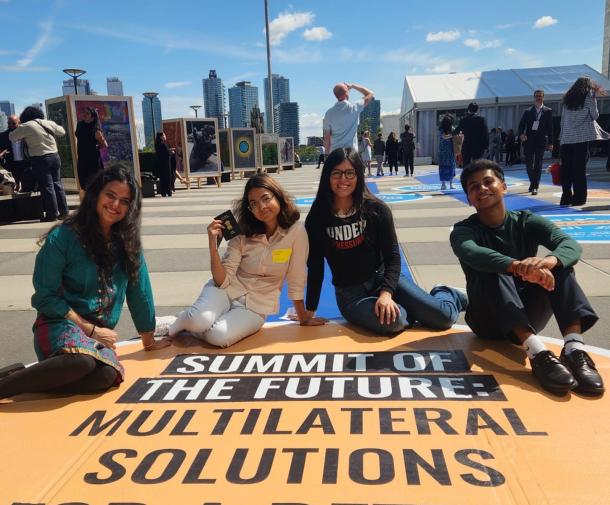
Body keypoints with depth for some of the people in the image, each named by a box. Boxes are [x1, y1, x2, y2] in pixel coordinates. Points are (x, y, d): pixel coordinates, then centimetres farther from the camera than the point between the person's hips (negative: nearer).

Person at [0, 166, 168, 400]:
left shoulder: (127, 242, 6)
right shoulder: (63, 237, -8)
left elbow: (139, 291, 9)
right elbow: (45, 296, -8)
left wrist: (148, 340, 14)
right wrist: (89, 329, -11)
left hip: (100, 332, 4)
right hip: (61, 323, -4)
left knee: (108, 375, -31)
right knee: (82, 360, -39)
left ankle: (27, 381, -16)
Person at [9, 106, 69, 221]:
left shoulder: (25, 126, -6)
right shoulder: (49, 123, 7)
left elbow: (12, 137, 3)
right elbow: (62, 132, 22)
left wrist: (23, 136, 21)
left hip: (40, 159, -5)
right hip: (55, 156, 5)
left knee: (47, 187, -1)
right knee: (57, 184, 12)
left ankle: (52, 214, 2)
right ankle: (63, 211, 15)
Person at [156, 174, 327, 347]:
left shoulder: (296, 231, -14)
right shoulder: (243, 233, -7)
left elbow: (296, 281, -6)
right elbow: (222, 281, -12)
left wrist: (303, 318, 0)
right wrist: (213, 243, -23)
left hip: (256, 306, -1)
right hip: (227, 290, 1)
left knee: (219, 336, -29)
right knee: (199, 321, -32)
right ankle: (174, 322, 2)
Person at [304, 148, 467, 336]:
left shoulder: (377, 209, -6)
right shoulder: (317, 218, -6)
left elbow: (393, 257, -8)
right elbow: (315, 267, -1)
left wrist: (386, 292, -25)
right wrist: (309, 313, -1)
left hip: (382, 278, 1)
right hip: (350, 293, -1)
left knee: (443, 317, -13)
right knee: (392, 321, -33)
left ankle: (447, 295, 24)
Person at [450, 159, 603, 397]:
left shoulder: (526, 221, 0)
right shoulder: (464, 230, -7)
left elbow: (572, 245, -20)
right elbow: (471, 253, -33)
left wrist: (548, 260, -43)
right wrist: (519, 267, -50)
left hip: (529, 314, 3)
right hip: (489, 319, -2)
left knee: (559, 262, -20)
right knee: (491, 270, -30)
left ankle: (574, 348, -36)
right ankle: (537, 352, -44)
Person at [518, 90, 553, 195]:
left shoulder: (548, 111, 6)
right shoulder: (528, 111, 10)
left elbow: (550, 127, 5)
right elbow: (521, 125, 6)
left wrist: (550, 143, 1)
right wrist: (521, 134, -15)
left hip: (541, 140, -2)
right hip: (529, 139, 2)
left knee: (538, 164, -4)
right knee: (529, 163, 4)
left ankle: (535, 187, -2)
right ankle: (533, 183, 24)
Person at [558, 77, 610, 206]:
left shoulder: (567, 98, 15)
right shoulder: (589, 95, 3)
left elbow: (563, 119, 12)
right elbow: (595, 115, 3)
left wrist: (562, 136, 13)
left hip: (566, 137, 3)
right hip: (582, 137, -3)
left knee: (566, 167, 3)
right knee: (580, 168, -1)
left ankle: (566, 197, 4)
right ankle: (579, 198, -1)